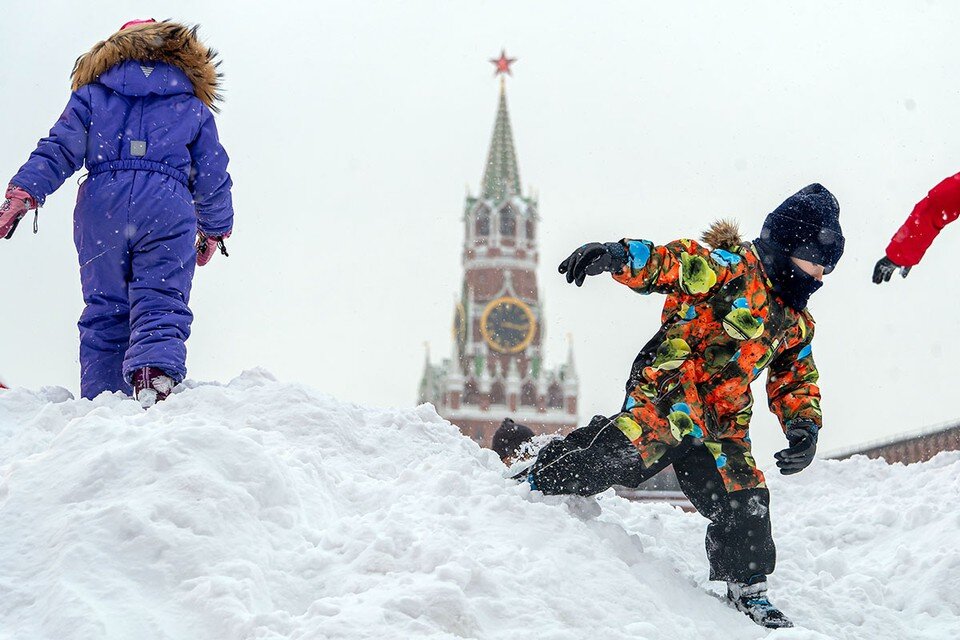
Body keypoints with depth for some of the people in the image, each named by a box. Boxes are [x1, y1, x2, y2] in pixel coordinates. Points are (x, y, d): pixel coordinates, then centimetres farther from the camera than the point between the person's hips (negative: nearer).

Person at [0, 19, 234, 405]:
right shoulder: (193, 105, 20)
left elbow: (60, 148, 6)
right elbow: (212, 175, 20)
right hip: (167, 209, -1)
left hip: (100, 205, 1)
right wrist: (214, 230, 30)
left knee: (104, 310, 8)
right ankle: (154, 378, -29)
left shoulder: (93, 92, 19)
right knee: (162, 305, -5)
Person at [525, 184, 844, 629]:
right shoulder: (735, 268, -6)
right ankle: (538, 479, -14)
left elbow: (796, 380, 26)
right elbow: (678, 263, -21)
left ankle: (745, 584, 23)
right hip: (671, 388, -7)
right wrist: (618, 256, -41)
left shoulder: (796, 324, 20)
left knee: (744, 502, 2)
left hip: (721, 422, 8)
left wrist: (804, 427, 6)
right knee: (632, 449, -30)